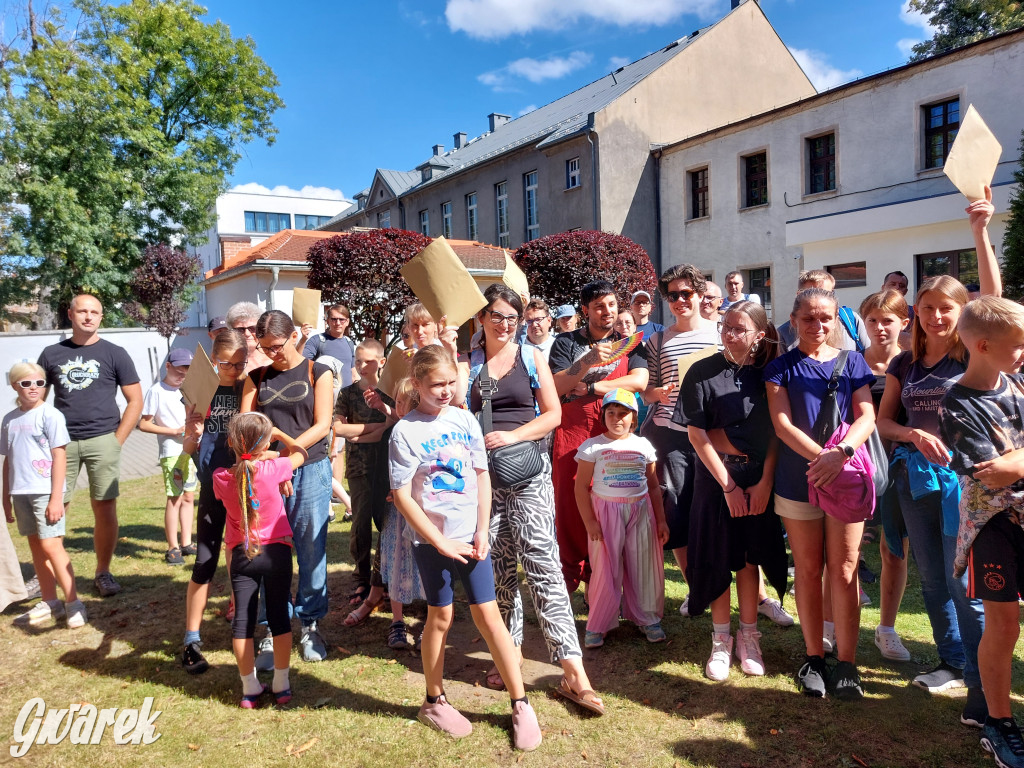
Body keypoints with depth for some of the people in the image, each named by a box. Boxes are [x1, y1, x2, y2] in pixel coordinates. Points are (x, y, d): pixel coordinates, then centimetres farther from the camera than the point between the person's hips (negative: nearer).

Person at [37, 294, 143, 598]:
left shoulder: (114, 354, 3)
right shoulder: (52, 354, 9)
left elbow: (135, 400, 3)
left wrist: (117, 440, -3)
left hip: (102, 441, -1)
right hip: (62, 443, 2)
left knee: (105, 509, 1)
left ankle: (103, 573, 14)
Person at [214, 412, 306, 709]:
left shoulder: (221, 478, -8)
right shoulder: (272, 469, -15)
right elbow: (300, 453, 4)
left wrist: (256, 459, 14)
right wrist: (279, 434, 13)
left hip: (242, 555, 2)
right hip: (277, 550, -1)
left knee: (243, 620, 9)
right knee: (279, 616, 9)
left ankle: (250, 688, 17)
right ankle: (281, 685, 17)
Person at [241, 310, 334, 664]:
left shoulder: (318, 373, 4)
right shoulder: (257, 377, 12)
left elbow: (322, 425, -3)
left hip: (310, 469, -2)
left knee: (311, 550, 3)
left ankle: (311, 625, 18)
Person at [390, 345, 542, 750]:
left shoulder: (466, 421, 1)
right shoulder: (405, 431, -10)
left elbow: (482, 477, 5)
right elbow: (402, 496, -11)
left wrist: (482, 533, -2)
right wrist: (441, 542, -12)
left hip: (471, 537, 2)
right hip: (432, 541, -2)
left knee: (488, 615, 4)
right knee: (440, 617, 10)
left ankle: (521, 705, 15)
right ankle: (435, 702, 30)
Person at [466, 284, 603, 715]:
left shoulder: (532, 357, 8)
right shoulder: (468, 364, 11)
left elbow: (553, 413, 2)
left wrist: (512, 436, -11)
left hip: (530, 473, -2)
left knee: (542, 566, -9)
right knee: (498, 568, 7)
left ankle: (573, 673, -8)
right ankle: (511, 652, 23)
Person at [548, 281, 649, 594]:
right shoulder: (567, 342, 9)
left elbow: (638, 381, -3)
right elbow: (556, 386, -3)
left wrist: (589, 387, -6)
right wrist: (587, 361, -18)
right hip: (571, 437, -1)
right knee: (570, 508, -1)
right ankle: (570, 579, 13)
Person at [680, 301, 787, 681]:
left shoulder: (767, 373, -2)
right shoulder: (703, 372, -7)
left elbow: (776, 431, -1)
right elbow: (696, 434, -9)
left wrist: (765, 482, -9)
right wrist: (728, 485, -11)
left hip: (759, 478, 2)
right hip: (716, 476, -1)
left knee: (751, 555, 9)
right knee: (718, 557, 4)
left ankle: (748, 636, 25)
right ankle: (721, 640, 20)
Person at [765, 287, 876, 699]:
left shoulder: (852, 362, 8)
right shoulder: (781, 367, 3)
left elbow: (867, 417, -2)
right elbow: (782, 423, -7)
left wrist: (841, 453, -20)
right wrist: (821, 455, -21)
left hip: (846, 479, 1)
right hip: (798, 479, 0)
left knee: (844, 571, 2)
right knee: (808, 571, 8)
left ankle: (846, 663, 12)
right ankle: (814, 657, 21)